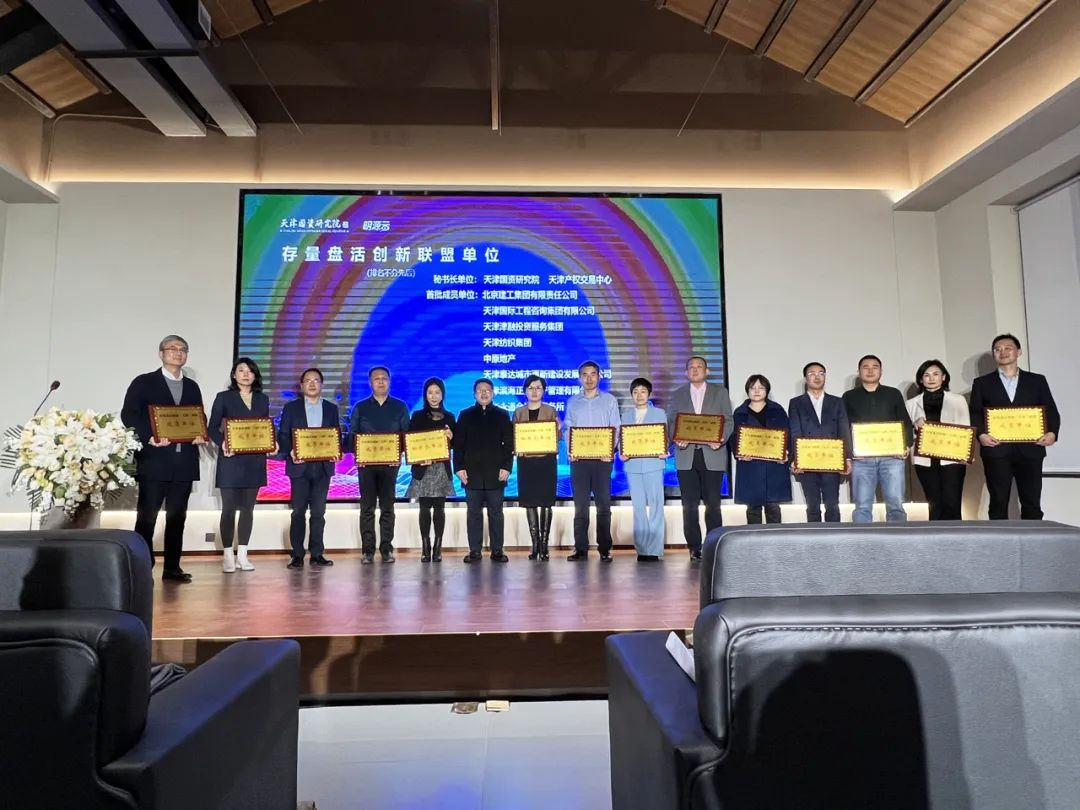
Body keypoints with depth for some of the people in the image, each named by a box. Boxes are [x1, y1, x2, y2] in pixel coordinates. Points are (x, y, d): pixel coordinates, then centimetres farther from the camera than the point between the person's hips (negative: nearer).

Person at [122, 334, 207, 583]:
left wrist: (200, 436, -5)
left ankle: (172, 567, 14)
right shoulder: (144, 382, 4)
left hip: (184, 462, 4)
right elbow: (128, 414, -4)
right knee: (146, 516, -1)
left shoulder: (192, 387, 17)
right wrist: (149, 438, -18)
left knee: (177, 516, 8)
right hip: (154, 460, -4)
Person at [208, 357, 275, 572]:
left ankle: (242, 555, 15)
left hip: (255, 460, 3)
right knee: (229, 508, 0)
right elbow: (213, 427, -2)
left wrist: (272, 443, -6)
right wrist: (222, 443, -20)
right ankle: (228, 556, 8)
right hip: (231, 459, -3)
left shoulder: (262, 399, 12)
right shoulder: (224, 398, 2)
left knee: (248, 508, 7)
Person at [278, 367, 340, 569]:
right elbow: (282, 435, 2)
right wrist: (290, 452, -15)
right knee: (298, 511, 0)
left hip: (323, 467, 2)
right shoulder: (291, 407, 6)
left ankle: (317, 554, 10)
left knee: (319, 511, 5)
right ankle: (297, 555, 5)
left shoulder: (331, 409, 11)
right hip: (300, 466, -1)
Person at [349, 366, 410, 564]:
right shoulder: (360, 407, 9)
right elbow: (352, 435, 7)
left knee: (387, 508, 3)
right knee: (367, 508, 1)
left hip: (390, 463, 0)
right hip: (366, 463, 0)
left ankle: (387, 549, 9)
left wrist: (400, 455, -10)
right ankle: (368, 551, 5)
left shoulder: (399, 407, 9)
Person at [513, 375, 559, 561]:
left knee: (546, 502, -3)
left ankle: (544, 545, 3)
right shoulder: (519, 412, 10)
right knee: (530, 503, 2)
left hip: (547, 460, -1)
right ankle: (535, 544, 9)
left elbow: (557, 436, 4)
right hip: (526, 461, 2)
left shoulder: (551, 411, 6)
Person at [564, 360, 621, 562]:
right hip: (579, 459, 1)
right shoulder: (572, 402, 12)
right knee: (580, 505, 2)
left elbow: (615, 428, 3)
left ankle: (604, 549, 5)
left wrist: (611, 451, -13)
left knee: (603, 504, -1)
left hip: (602, 458, -1)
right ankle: (581, 549, 6)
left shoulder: (609, 400, 7)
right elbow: (567, 429, 8)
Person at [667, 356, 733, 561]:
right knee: (690, 505, 0)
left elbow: (728, 421, 5)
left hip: (712, 455, -1)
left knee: (713, 504, -2)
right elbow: (671, 423, 9)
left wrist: (721, 439, -13)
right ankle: (694, 548, 7)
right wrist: (677, 440, -11)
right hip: (686, 455, 1)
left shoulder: (720, 392, 11)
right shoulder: (677, 395, 15)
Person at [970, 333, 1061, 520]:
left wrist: (1052, 432, -9)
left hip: (1029, 450, 1)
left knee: (1032, 504, 3)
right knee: (998, 504, 2)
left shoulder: (1037, 380, 14)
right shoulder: (982, 383, 11)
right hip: (996, 450, -1)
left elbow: (1051, 411, 10)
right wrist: (980, 434, -13)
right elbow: (975, 414, 5)